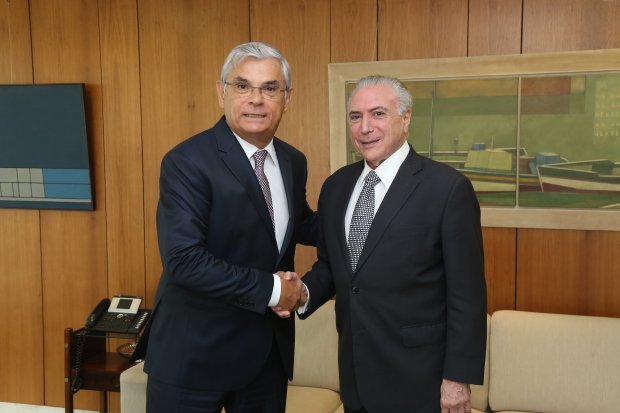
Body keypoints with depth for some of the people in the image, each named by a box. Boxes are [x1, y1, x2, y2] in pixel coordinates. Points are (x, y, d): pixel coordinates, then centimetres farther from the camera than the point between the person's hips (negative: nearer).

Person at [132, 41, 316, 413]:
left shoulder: (294, 162, 4)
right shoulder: (187, 161, -17)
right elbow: (183, 260, -25)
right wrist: (269, 289, -20)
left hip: (269, 349, 6)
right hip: (195, 352, -6)